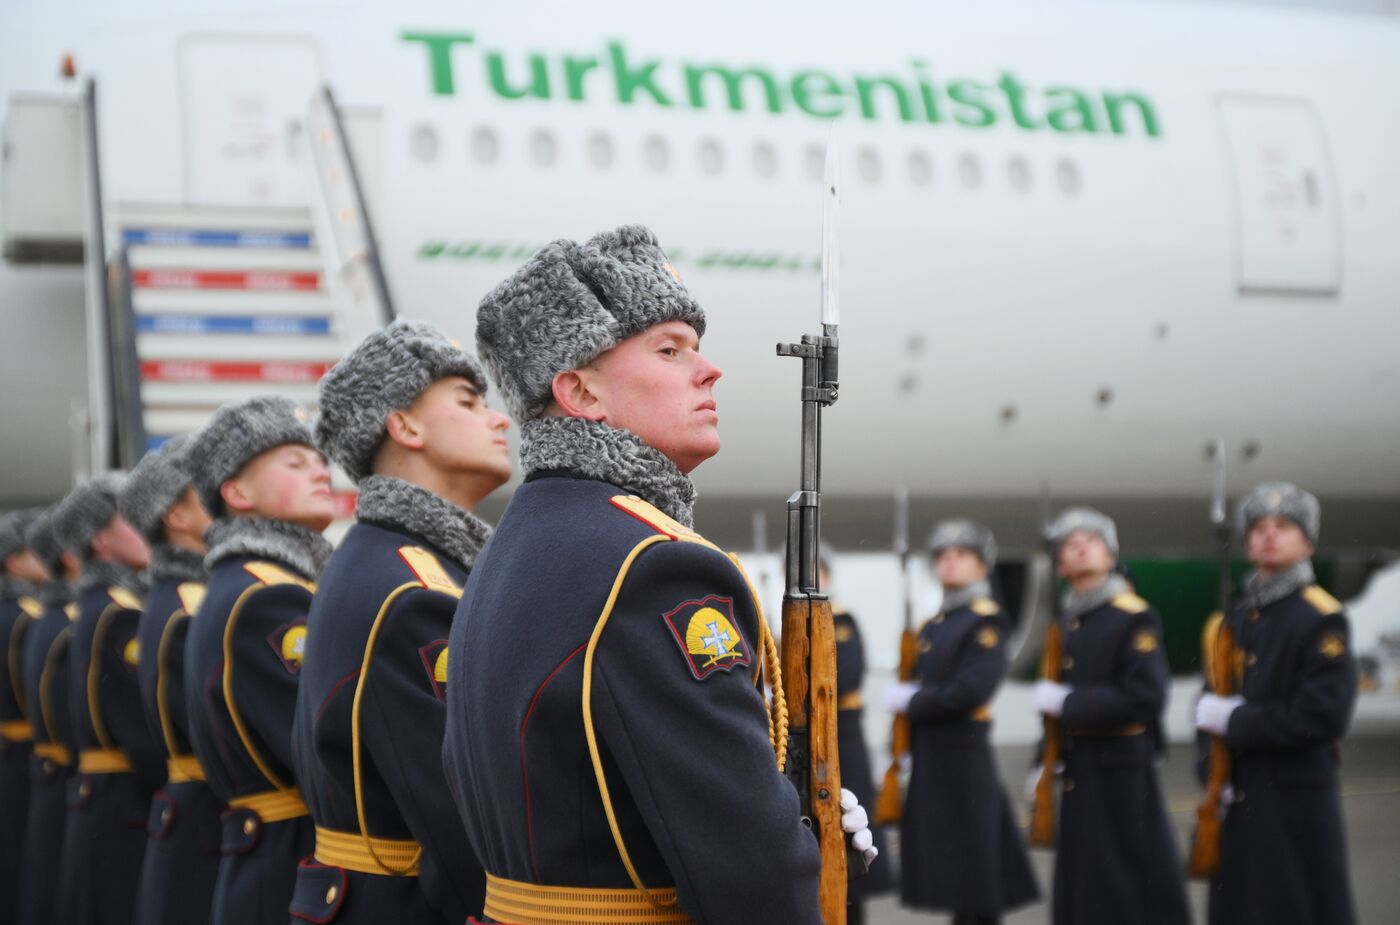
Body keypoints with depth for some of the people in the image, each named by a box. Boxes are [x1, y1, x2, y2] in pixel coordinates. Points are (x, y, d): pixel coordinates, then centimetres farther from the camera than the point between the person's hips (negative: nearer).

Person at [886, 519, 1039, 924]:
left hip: (963, 758, -8)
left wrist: (912, 703, -10)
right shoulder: (931, 627, 16)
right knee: (946, 874, 11)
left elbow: (971, 690, -20)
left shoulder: (987, 622, -9)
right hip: (929, 761, 8)